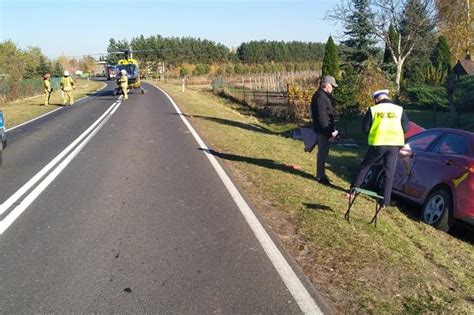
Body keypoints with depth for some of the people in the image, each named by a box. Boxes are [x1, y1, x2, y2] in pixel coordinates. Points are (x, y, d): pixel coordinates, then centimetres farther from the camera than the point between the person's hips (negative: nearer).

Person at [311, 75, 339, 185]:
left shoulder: (323, 95, 15)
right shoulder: (320, 97, -19)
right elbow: (322, 116, -24)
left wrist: (332, 129, 19)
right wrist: (330, 130, -22)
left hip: (325, 129, 10)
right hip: (323, 130, -10)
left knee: (323, 151, 17)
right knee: (323, 152, -3)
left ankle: (321, 174, 28)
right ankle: (320, 176, 6)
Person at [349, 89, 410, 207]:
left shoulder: (372, 110, 1)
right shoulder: (399, 110, 6)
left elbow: (365, 128, 3)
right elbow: (406, 127, 7)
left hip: (378, 143, -1)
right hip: (394, 144, 1)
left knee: (365, 165, 19)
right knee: (389, 172, 6)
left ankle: (354, 188, 25)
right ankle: (385, 201, 7)